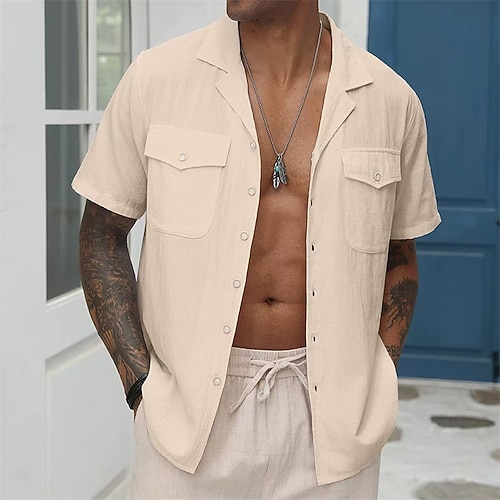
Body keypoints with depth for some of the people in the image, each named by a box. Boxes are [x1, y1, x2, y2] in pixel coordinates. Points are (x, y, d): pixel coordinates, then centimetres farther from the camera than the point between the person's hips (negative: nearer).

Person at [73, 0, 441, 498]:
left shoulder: (391, 102, -2)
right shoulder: (156, 78, -6)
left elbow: (398, 254, 10)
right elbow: (101, 235, 1)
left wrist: (374, 386, -1)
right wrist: (140, 383, -8)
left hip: (329, 409, 1)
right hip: (189, 402, -1)